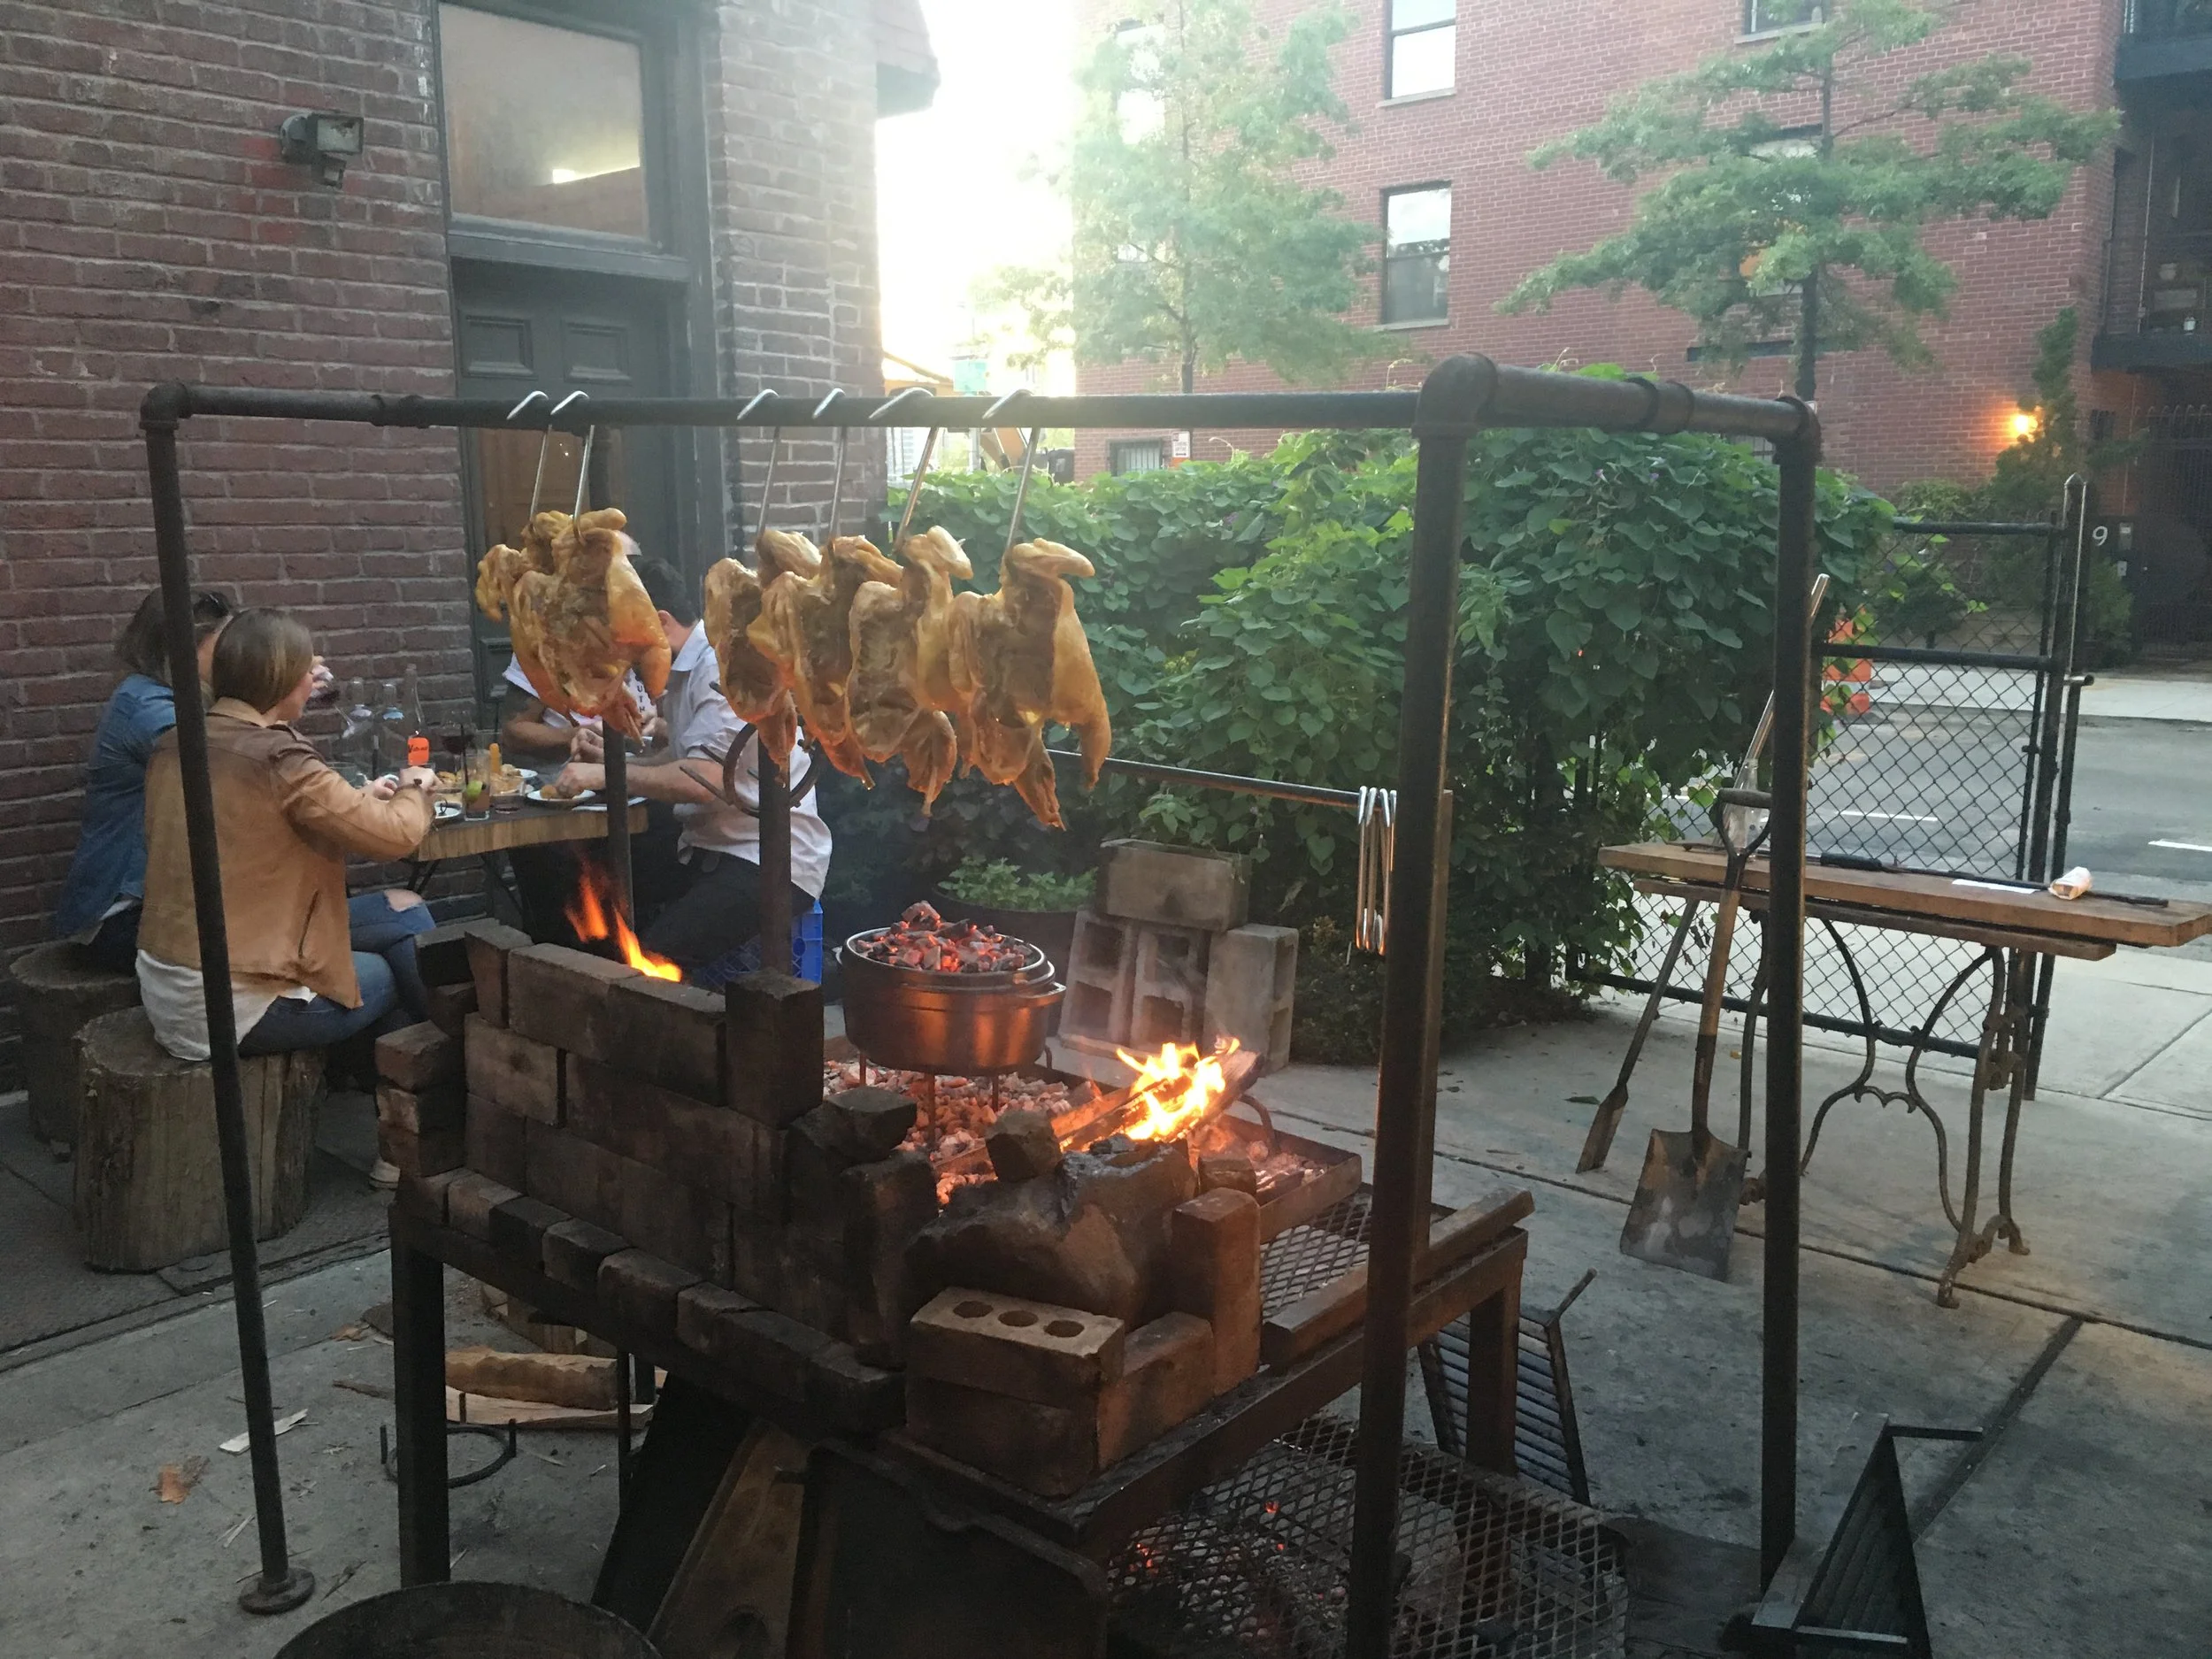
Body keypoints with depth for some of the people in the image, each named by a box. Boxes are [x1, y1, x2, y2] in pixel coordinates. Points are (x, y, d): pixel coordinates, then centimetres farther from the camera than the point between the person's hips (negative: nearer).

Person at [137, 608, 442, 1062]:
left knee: (404, 910, 14)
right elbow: (396, 835, -16)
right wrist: (414, 788, 4)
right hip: (229, 1009, -8)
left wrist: (358, 798, 13)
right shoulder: (277, 759, -20)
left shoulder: (173, 746, 4)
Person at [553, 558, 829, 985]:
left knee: (657, 957, -24)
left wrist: (605, 774, -15)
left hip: (769, 860, -10)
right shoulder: (684, 669, 16)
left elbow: (703, 779, -23)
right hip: (713, 850, 10)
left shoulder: (724, 665, -15)